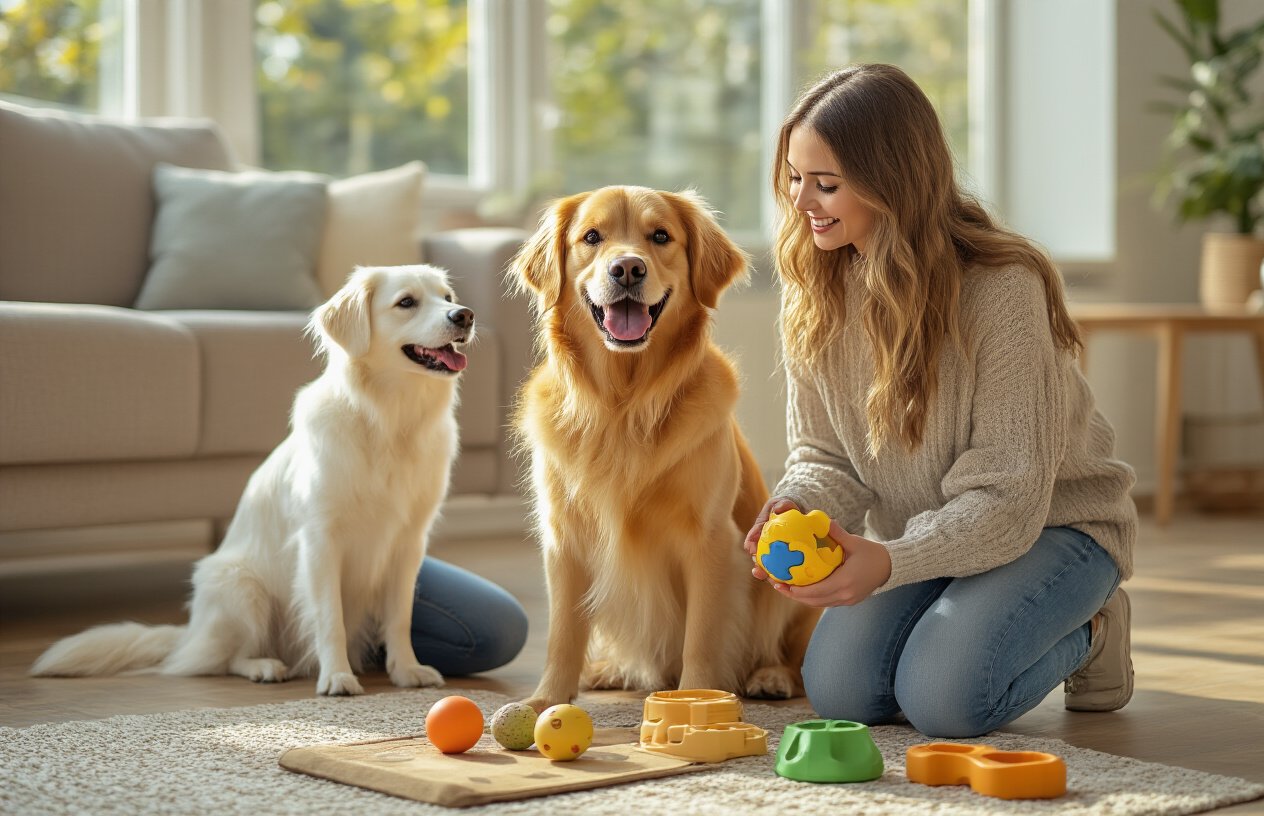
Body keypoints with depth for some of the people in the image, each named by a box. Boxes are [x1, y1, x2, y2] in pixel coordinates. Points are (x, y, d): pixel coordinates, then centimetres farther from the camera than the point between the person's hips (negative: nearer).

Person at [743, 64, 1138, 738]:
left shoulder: (1002, 287, -26)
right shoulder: (814, 290, -7)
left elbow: (1008, 495, -26)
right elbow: (823, 454, 0)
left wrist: (891, 561, -42)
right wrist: (794, 507, -25)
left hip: (1053, 525, -5)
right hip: (927, 537, 5)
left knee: (943, 696, -27)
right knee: (838, 690, -16)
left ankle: (1085, 635, 5)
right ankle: (960, 613, 14)